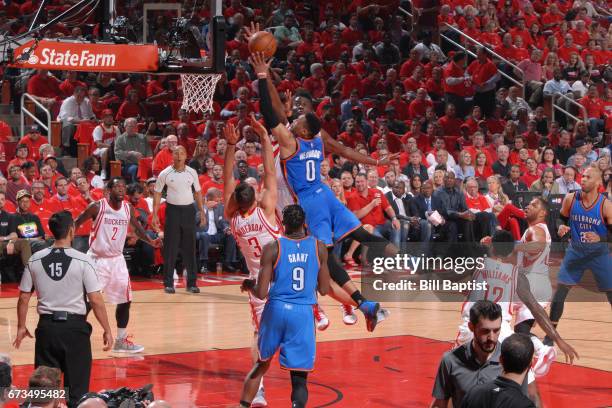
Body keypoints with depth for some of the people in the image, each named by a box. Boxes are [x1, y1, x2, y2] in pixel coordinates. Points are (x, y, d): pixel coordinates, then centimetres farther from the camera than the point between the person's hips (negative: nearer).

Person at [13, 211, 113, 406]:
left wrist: (21, 327, 16)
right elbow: (96, 300, -11)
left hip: (47, 327, 3)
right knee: (76, 385, 6)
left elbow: (24, 298, 4)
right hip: (75, 326, -3)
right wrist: (107, 330, -2)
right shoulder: (82, 260, -10)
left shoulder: (35, 260, -1)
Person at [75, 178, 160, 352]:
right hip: (97, 259, -6)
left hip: (117, 259, 6)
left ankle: (121, 341, 21)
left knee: (125, 300, 8)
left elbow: (136, 227, 16)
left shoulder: (128, 208, 0)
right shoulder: (97, 207, -15)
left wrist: (150, 241, 0)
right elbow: (76, 223, -4)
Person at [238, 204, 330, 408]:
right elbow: (324, 290, 8)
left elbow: (261, 293, -7)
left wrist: (249, 284, 15)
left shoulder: (272, 249, -5)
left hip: (276, 310, 0)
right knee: (299, 377, 2)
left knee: (261, 365, 22)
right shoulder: (319, 248, 0)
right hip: (303, 314, 0)